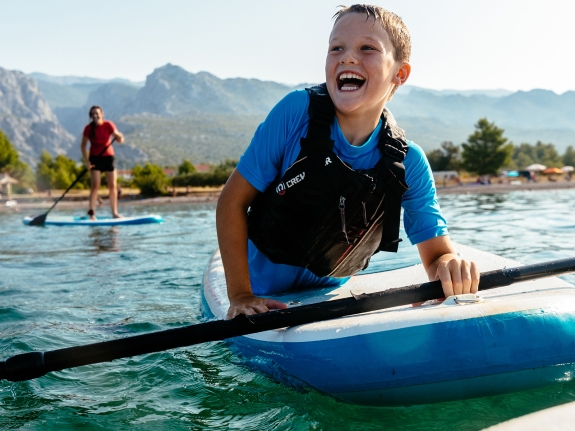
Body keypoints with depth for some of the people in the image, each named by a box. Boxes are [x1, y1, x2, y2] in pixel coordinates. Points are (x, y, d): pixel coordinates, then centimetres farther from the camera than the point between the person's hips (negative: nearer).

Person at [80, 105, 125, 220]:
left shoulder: (108, 125, -5)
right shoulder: (88, 128, -6)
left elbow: (119, 140, -10)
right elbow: (83, 145, -3)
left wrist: (120, 137, -34)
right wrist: (86, 161, -12)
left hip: (108, 157, 2)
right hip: (95, 159, -2)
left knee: (113, 186, 3)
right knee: (95, 186, -10)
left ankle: (115, 212, 11)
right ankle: (92, 213, -10)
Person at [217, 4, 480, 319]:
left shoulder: (409, 164, -16)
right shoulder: (297, 112, -22)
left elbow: (437, 254, -12)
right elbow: (232, 201, -16)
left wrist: (450, 268, -37)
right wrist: (240, 296, -20)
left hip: (328, 298, 2)